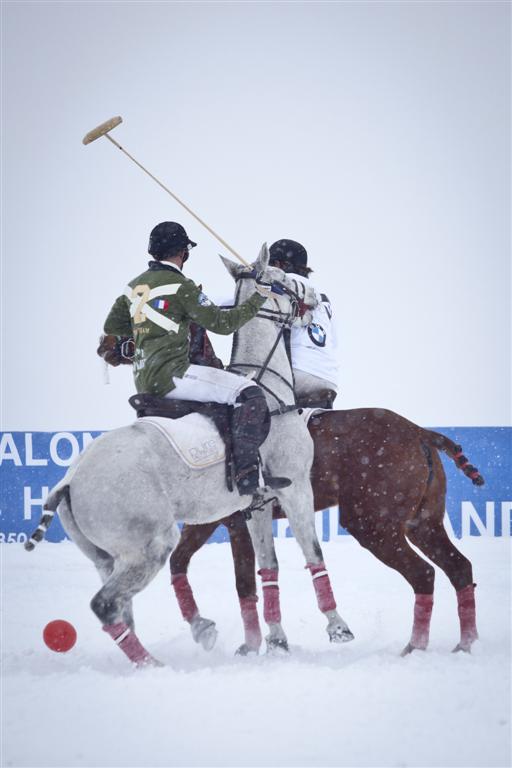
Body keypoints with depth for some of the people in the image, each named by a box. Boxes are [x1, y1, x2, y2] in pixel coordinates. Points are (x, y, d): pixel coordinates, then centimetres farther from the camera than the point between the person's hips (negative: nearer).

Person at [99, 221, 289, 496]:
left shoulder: (134, 286, 16)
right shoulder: (180, 285, -9)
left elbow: (112, 326, 28)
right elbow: (221, 323, -9)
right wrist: (258, 297, 0)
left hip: (144, 379, 10)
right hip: (170, 373, -10)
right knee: (249, 394, -16)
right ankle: (247, 473, -29)